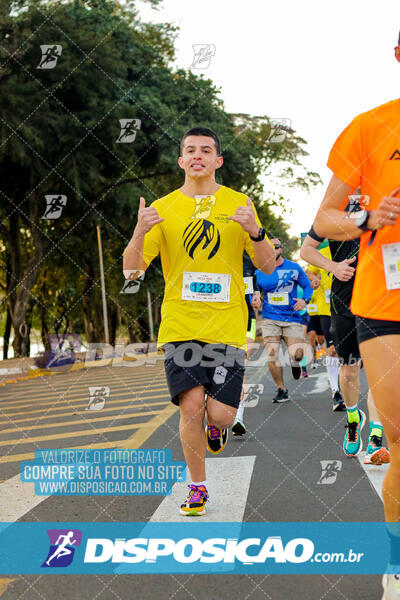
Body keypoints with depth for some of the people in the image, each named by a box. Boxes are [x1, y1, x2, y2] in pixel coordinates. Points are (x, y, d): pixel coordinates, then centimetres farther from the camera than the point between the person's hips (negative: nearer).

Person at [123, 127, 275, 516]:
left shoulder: (239, 204, 6)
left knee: (220, 413, -8)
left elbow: (268, 267, 5)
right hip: (179, 324, 0)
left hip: (227, 324, 0)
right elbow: (131, 270, 2)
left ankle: (216, 425, 31)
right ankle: (198, 488, 12)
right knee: (191, 407, -9)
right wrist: (140, 232, -17)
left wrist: (255, 231, -14)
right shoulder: (163, 208, 6)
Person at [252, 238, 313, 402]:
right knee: (272, 355, -13)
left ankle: (294, 362, 25)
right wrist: (255, 301, -5)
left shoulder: (294, 268, 6)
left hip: (292, 317, -1)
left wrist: (304, 300, -6)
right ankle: (281, 390, 8)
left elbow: (308, 286, 13)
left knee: (297, 354, -16)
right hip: (270, 319, 1)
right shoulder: (259, 272, 8)